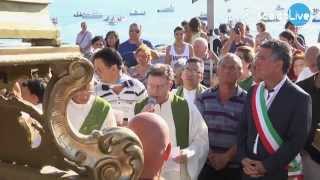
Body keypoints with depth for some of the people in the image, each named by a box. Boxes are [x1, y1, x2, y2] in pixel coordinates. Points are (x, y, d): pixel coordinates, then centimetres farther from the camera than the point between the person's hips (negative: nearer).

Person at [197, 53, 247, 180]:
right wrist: (209, 154, -8)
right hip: (206, 165, 2)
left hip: (234, 167, -2)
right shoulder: (203, 98, 5)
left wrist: (227, 157, -12)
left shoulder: (246, 101, -4)